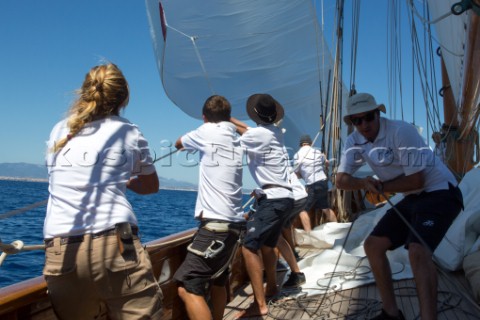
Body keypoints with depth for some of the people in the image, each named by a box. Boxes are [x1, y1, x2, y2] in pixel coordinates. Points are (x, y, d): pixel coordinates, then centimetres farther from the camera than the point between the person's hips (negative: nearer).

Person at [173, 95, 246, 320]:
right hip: (232, 224, 9)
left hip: (216, 224, -8)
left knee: (187, 288, -11)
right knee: (217, 282, 23)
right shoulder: (235, 139, 14)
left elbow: (178, 144, 16)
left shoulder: (208, 131, -2)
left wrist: (193, 141, 36)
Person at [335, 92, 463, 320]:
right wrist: (364, 183, -25)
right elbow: (341, 180, -5)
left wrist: (380, 187, -12)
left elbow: (416, 181, -22)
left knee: (417, 251, -30)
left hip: (440, 192, -8)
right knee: (373, 245, 2)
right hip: (412, 198, 8)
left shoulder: (401, 131, -23)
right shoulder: (354, 141, -2)